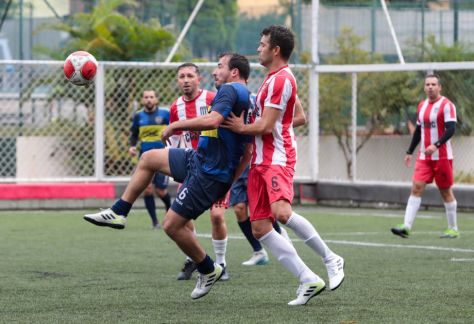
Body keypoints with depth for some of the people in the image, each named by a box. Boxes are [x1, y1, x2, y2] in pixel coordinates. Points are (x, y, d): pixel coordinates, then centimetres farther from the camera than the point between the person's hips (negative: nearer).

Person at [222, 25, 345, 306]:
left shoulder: (280, 79, -12)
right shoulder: (276, 78, 20)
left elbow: (266, 126, -15)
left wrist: (242, 127, 2)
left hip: (277, 159, -10)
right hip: (261, 162, 10)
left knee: (281, 212, -32)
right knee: (260, 228, 1)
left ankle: (331, 260, -16)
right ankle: (308, 281, -2)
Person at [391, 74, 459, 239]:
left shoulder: (446, 105, -9)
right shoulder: (422, 105, 13)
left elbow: (451, 129, -18)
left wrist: (436, 145, -29)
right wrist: (410, 151, 18)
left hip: (442, 156, -6)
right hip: (424, 157, 6)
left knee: (446, 192, 3)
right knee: (416, 188, -7)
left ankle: (453, 229, 15)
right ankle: (406, 226, -14)